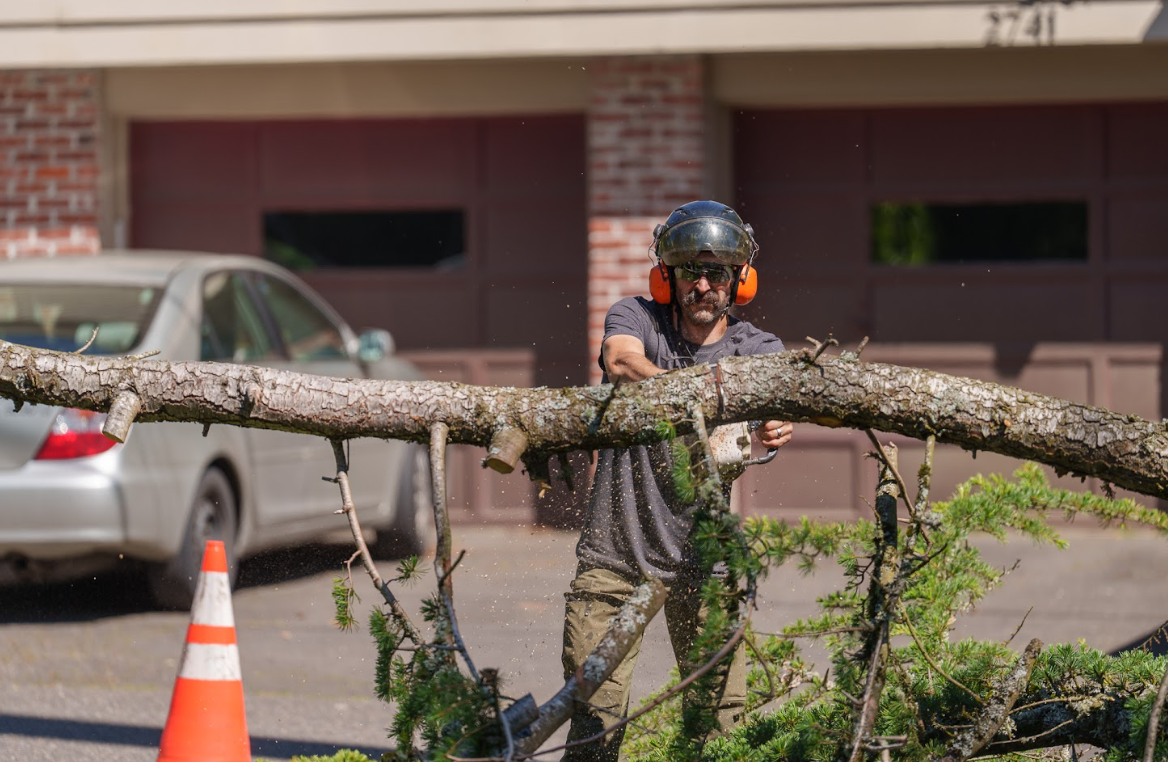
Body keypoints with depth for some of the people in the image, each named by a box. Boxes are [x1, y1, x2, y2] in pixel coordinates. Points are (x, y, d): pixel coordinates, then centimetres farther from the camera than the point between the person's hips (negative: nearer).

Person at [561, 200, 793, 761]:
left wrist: (776, 427, -43)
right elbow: (623, 360, -23)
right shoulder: (635, 318, 0)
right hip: (615, 552, -1)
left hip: (700, 558, 1)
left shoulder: (757, 350, 3)